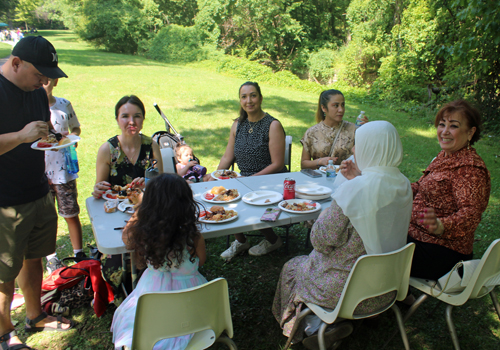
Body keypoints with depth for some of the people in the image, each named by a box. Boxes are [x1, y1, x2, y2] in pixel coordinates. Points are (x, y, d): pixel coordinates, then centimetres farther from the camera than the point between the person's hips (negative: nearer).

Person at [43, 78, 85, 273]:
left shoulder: (64, 104, 1)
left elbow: (75, 127, 14)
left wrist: (73, 136, -7)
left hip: (63, 168, 1)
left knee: (71, 214, 8)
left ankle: (79, 254, 25)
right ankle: (50, 257, 30)